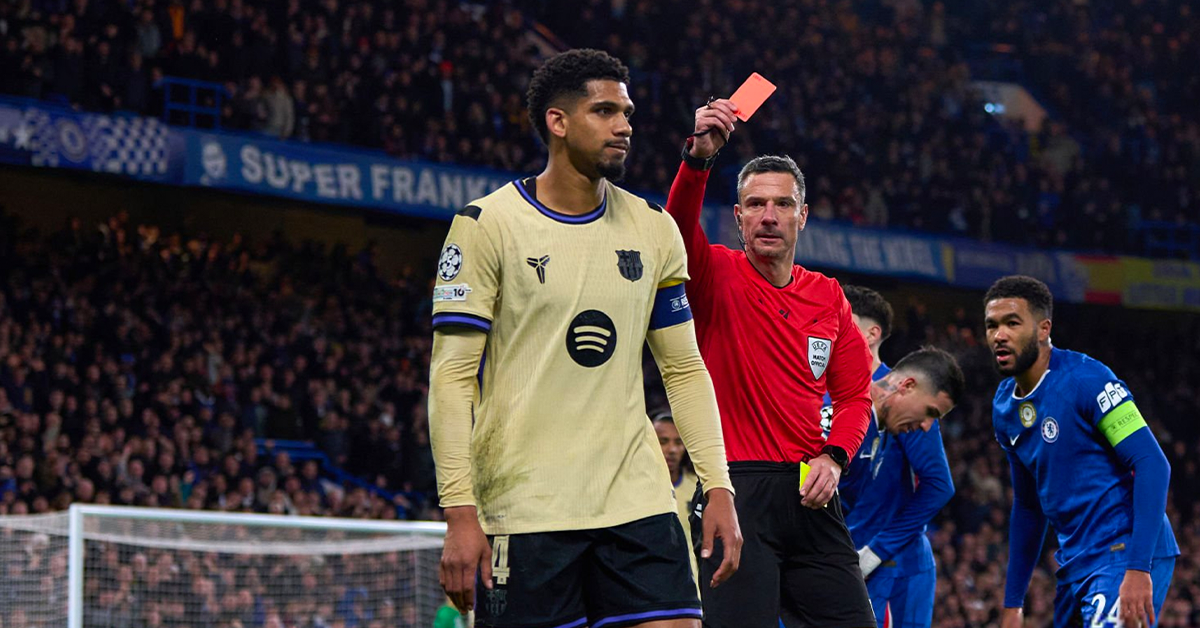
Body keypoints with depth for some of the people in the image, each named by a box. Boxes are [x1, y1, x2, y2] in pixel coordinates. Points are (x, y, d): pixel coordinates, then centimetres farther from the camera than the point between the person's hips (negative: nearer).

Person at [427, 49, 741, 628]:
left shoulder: (653, 230, 11)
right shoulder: (486, 225, -3)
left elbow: (684, 368, 16)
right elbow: (452, 375, -6)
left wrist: (718, 489, 6)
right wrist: (460, 513, -14)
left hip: (639, 500, 4)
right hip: (523, 510, -4)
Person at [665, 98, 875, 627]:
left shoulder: (828, 296, 14)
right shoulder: (718, 277, 2)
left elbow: (854, 394, 17)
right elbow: (679, 230, -20)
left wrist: (833, 456, -2)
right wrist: (698, 156, -36)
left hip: (810, 496, 5)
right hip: (734, 490, -5)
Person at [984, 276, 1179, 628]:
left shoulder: (1086, 381, -13)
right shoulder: (1004, 407, 11)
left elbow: (1152, 466, -18)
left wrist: (1138, 570, -25)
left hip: (1124, 557, -8)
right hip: (1075, 565, 8)